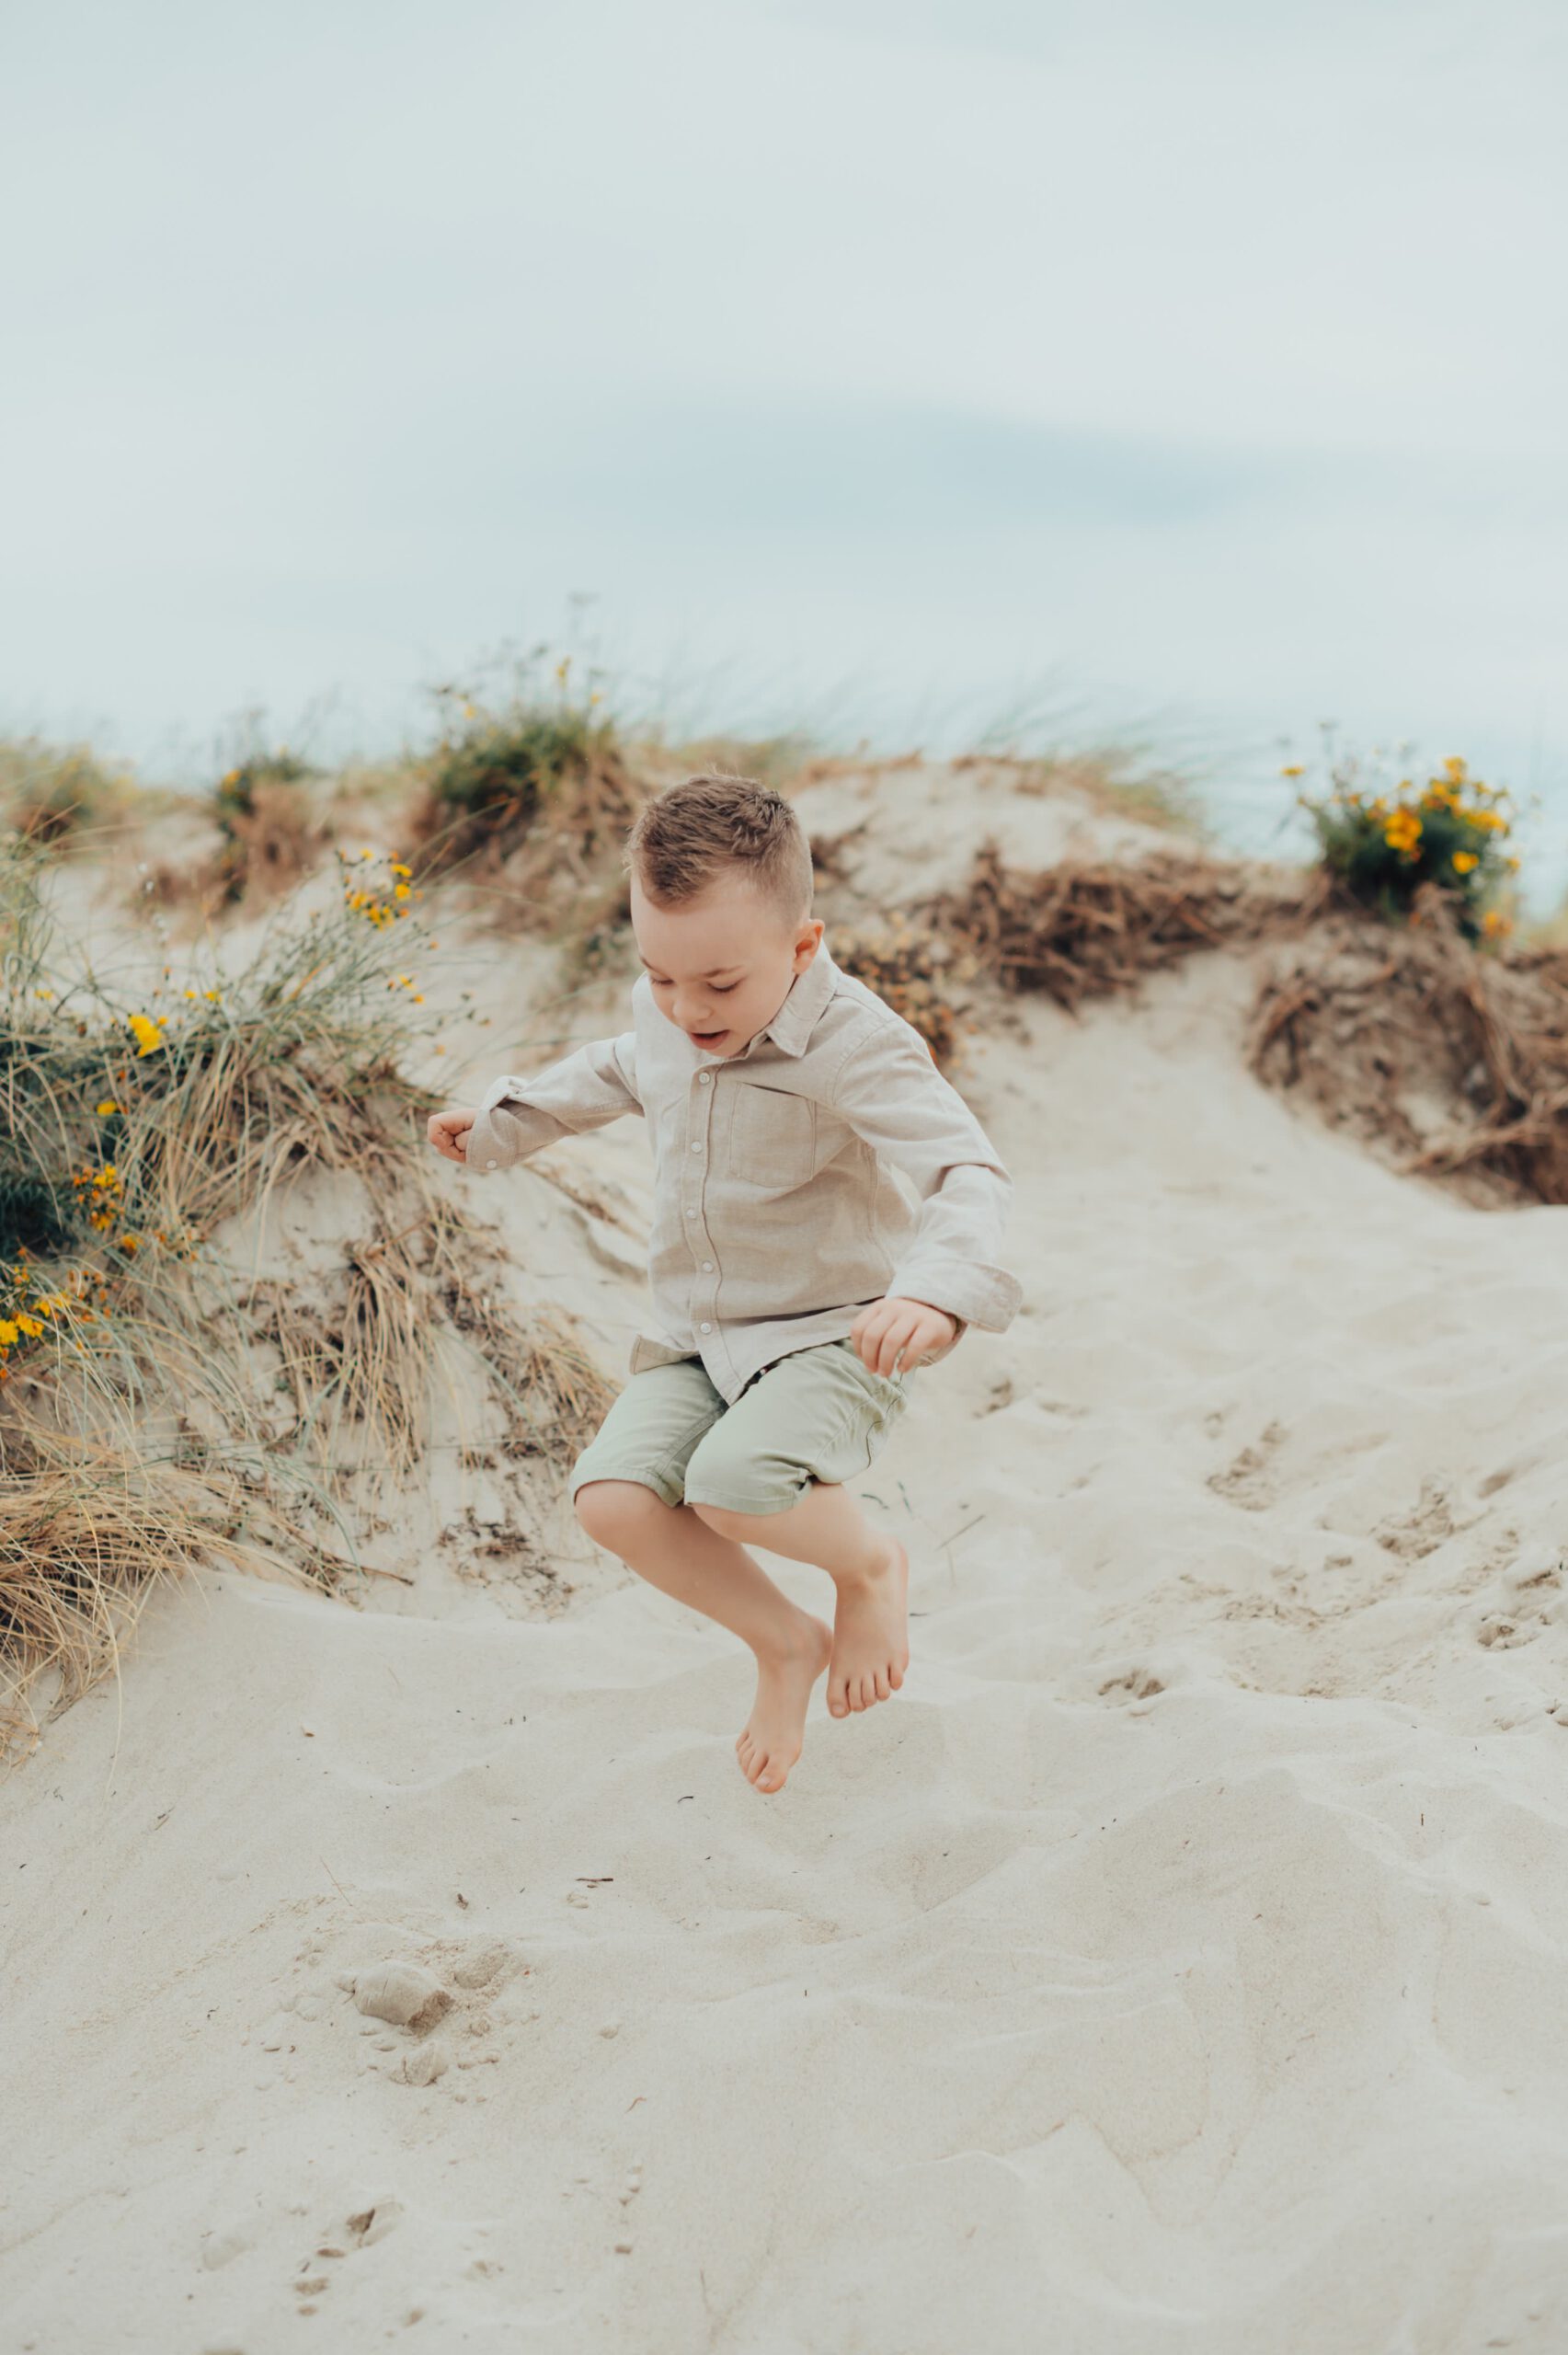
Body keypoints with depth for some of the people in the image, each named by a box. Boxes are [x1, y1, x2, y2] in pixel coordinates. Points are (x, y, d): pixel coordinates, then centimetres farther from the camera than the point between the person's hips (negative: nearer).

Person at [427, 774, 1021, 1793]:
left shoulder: (852, 1046, -25)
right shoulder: (663, 1017, -2)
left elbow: (969, 1171, -34)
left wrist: (934, 1294, -52)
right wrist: (505, 1118, 28)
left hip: (835, 1335, -7)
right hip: (699, 1340, 7)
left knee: (737, 1482, -33)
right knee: (613, 1494, -16)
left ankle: (869, 1564, 4)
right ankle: (785, 1643, 9)